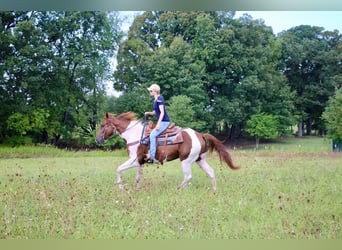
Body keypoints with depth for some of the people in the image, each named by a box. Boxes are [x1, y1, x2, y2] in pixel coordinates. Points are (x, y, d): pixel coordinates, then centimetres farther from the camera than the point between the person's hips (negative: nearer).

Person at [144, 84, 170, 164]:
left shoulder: (159, 99, -13)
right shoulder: (155, 100, 15)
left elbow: (162, 112, -18)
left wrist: (158, 124, -23)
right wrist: (149, 113, 4)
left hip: (164, 122, -10)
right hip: (160, 122, 10)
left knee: (152, 135, -20)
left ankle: (152, 157, -22)